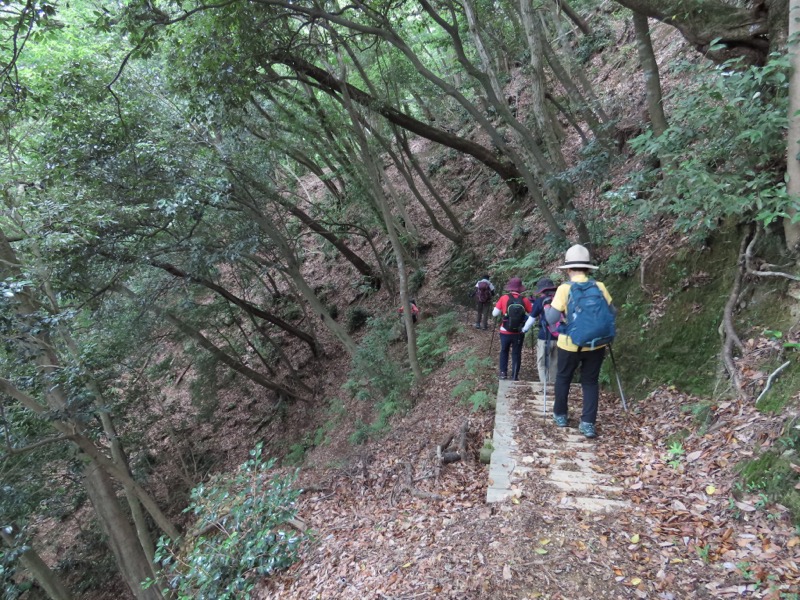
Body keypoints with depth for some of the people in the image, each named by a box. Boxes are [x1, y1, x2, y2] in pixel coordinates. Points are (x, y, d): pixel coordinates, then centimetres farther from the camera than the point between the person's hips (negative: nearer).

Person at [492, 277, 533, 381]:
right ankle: (515, 377, 13)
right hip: (518, 333, 0)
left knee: (504, 351, 22)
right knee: (516, 354, 12)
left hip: (505, 332, 0)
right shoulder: (525, 300, -9)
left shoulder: (504, 298, -10)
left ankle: (503, 373, 19)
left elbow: (494, 314, -4)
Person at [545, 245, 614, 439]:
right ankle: (588, 423, 7)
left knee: (563, 378, 19)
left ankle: (560, 415, 32)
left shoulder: (564, 289, -12)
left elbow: (552, 319, -14)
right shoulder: (599, 287, -4)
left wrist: (546, 308, 6)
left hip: (570, 345, -2)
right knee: (590, 382, 13)